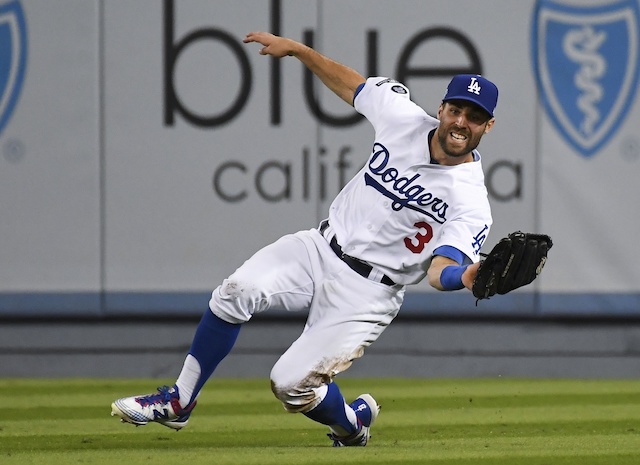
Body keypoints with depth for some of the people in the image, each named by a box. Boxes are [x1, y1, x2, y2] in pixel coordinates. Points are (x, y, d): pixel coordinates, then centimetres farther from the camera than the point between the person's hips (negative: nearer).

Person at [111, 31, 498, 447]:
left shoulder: (470, 200, -17)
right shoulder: (404, 117, -3)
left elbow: (440, 270, -29)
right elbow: (351, 83, 15)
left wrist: (465, 278, -52)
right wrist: (296, 48, 16)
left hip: (365, 293, -5)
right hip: (321, 249, 5)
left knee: (291, 384, -15)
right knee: (237, 291, -20)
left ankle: (353, 422, 20)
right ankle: (178, 404, -5)